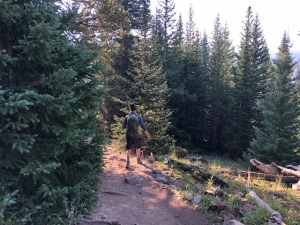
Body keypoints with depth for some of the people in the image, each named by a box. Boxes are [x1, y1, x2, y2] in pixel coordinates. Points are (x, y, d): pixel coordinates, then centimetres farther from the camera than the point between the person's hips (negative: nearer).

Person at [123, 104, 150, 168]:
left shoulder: (127, 117, -1)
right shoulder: (138, 116, -5)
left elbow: (124, 126, 3)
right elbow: (143, 126, -11)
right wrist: (147, 135, -7)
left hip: (129, 135, 0)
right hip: (136, 135, 0)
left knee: (128, 149, 1)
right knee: (138, 148, 22)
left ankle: (127, 162, -14)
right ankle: (138, 160, 38)